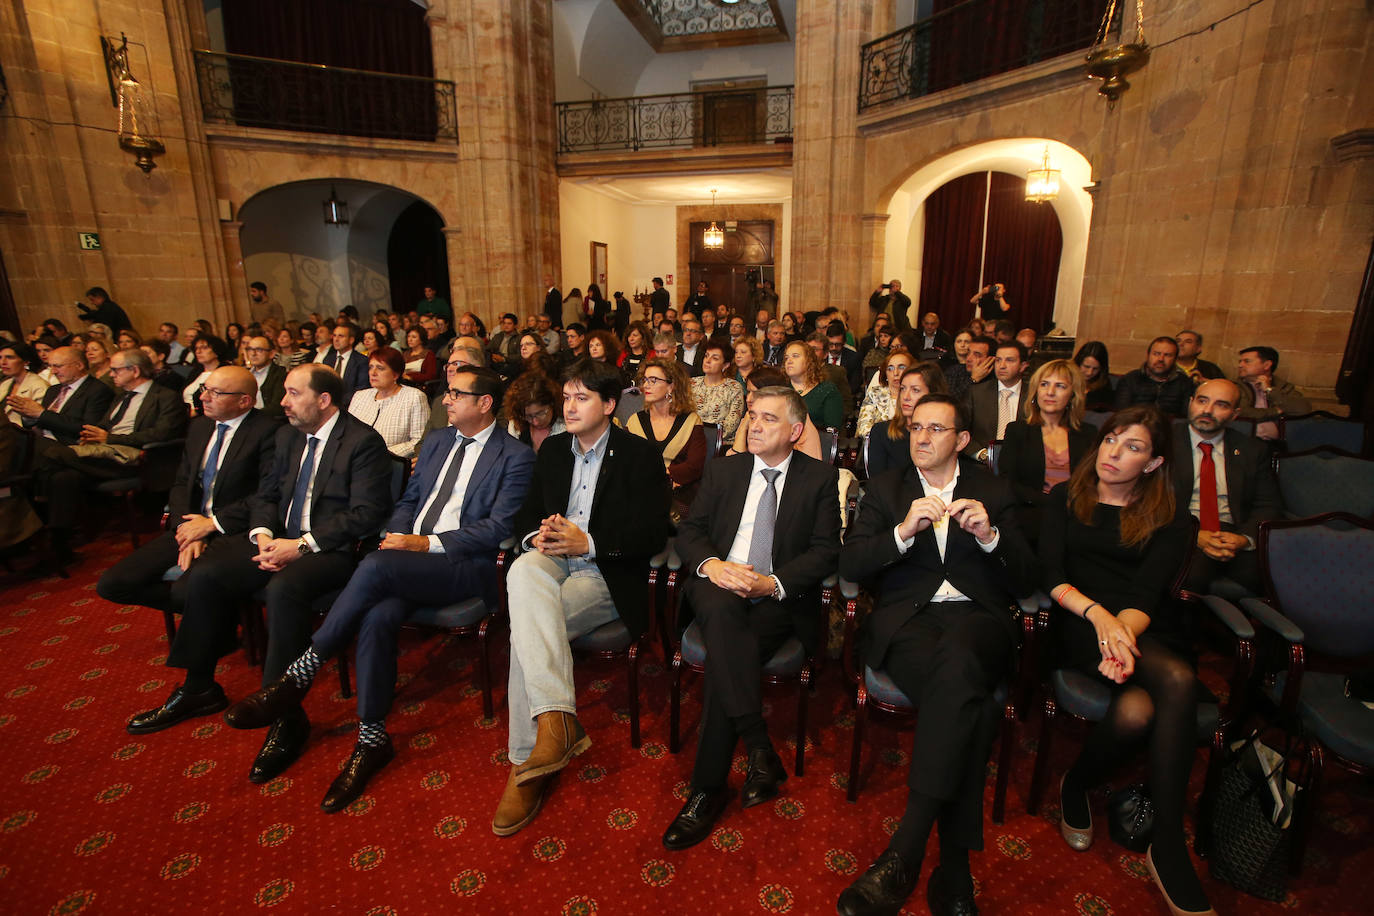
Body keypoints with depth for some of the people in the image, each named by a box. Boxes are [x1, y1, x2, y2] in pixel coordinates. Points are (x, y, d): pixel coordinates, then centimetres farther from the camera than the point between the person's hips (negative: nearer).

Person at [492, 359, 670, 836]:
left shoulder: (641, 456, 0)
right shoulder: (552, 449, 18)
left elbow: (653, 534, -8)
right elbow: (526, 514, 18)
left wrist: (587, 542, -18)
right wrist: (536, 535, -7)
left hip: (607, 574, -4)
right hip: (551, 561, 5)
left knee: (526, 629, -28)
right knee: (523, 571, -33)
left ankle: (526, 762, -17)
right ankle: (556, 718, -40)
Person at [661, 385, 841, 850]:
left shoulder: (820, 478, 8)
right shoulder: (724, 469, 15)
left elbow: (826, 550, 0)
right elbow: (689, 530, 9)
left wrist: (774, 583, -16)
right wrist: (711, 564, -14)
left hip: (777, 599, -1)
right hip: (717, 585, 2)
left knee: (725, 657, -28)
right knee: (722, 607, -35)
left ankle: (707, 789, -16)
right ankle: (760, 751, -32)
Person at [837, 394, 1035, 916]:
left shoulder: (993, 493, 20)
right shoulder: (885, 489, 18)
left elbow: (1026, 583, 12)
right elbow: (849, 565, 5)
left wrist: (989, 535, -8)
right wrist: (904, 531, -12)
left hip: (976, 617, 0)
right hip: (906, 617, 0)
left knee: (956, 660, -38)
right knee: (972, 706, -33)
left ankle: (904, 853, -34)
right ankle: (954, 864, -22)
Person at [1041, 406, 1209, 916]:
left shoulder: (1170, 519, 15)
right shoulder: (1066, 499, 15)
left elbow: (1148, 591, -3)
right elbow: (1050, 572, 2)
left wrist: (1124, 627, -25)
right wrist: (1097, 614, -17)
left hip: (1149, 631, 1)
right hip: (1082, 626, -1)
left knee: (1137, 710, -35)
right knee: (1178, 681, -33)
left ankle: (1167, 845, -12)